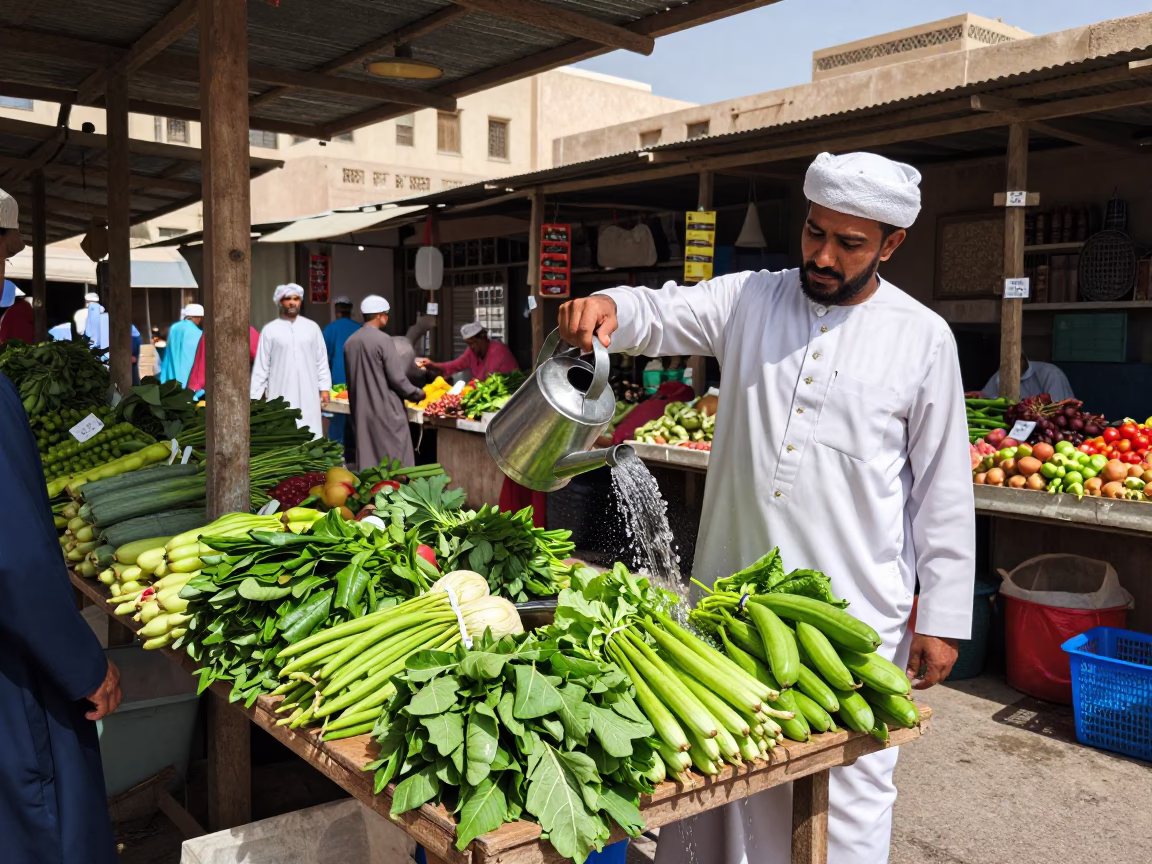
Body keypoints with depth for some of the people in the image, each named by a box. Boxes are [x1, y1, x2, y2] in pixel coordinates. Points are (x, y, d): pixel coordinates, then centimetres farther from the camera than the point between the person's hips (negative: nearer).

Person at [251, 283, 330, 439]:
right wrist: (255, 396, 0)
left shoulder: (312, 327, 7)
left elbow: (321, 360, 9)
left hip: (308, 394, 1)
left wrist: (324, 388, 3)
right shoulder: (270, 330, 2)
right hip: (281, 394, -1)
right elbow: (261, 365, 3)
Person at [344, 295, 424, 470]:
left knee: (367, 458, 11)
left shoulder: (350, 341, 6)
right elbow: (397, 377, -14)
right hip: (385, 409, -7)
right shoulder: (383, 340, -14)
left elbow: (352, 377, 14)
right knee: (395, 460, 1)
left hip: (361, 410, 7)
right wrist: (418, 394, 0)